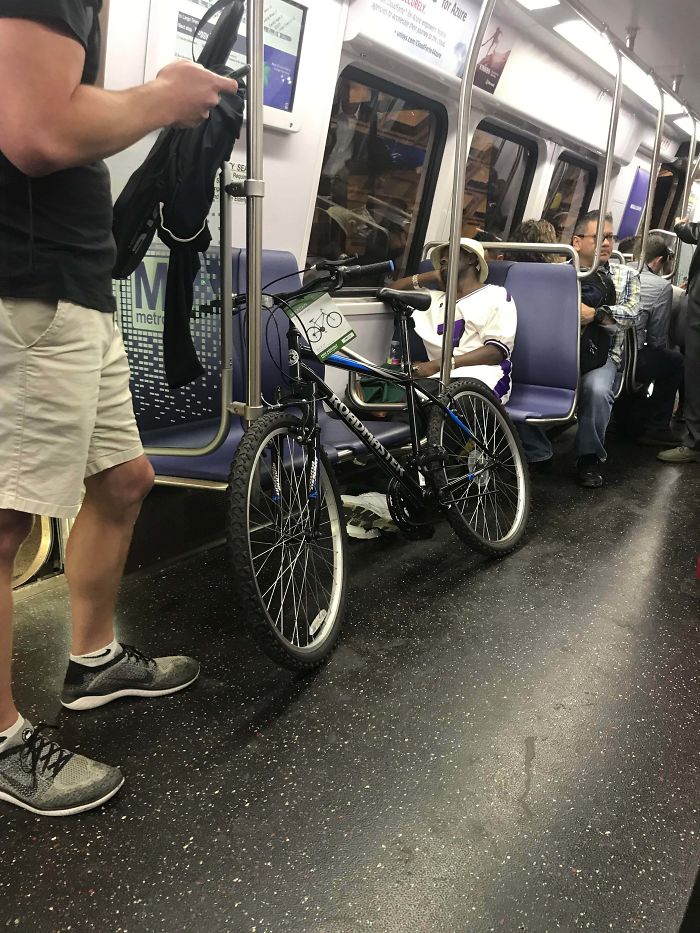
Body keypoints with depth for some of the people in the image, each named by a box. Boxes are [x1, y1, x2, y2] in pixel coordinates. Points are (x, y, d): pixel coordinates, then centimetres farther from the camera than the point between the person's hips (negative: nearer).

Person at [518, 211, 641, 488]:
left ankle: (589, 458, -10)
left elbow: (631, 312, 0)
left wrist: (594, 314, -14)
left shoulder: (625, 275, 16)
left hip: (600, 353, -1)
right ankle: (538, 454, -7)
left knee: (597, 390, -34)